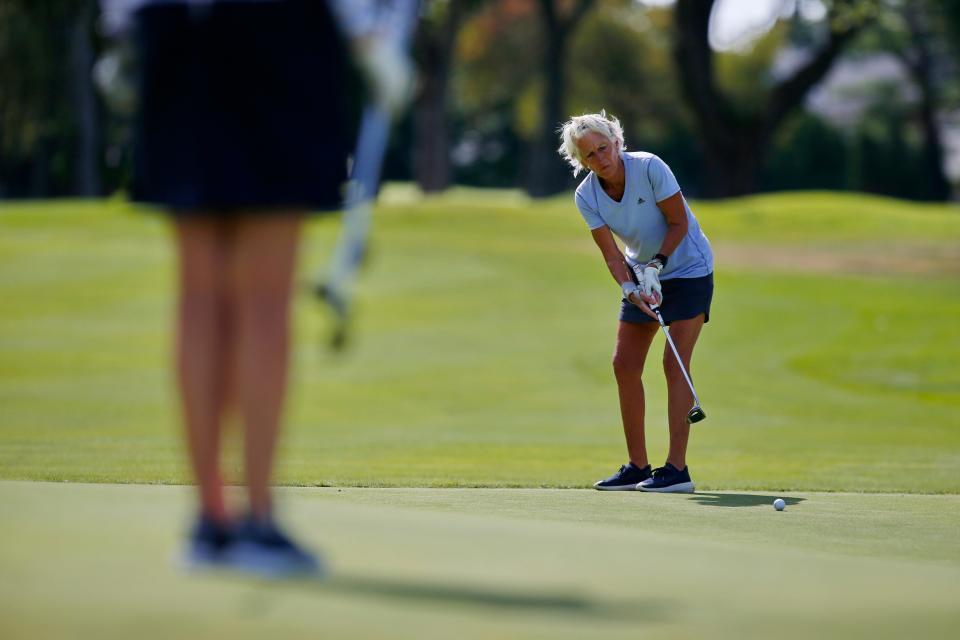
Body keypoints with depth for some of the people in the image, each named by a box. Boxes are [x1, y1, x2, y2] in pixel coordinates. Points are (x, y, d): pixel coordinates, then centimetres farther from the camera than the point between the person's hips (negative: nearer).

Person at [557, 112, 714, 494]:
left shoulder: (649, 167, -23)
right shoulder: (586, 197, -10)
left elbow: (679, 223, -15)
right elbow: (612, 255, -12)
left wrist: (656, 264, -22)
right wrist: (630, 288, -28)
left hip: (688, 268, -6)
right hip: (643, 271, 6)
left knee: (674, 364, -13)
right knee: (624, 365, 1)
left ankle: (677, 469, -15)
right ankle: (638, 467, 8)